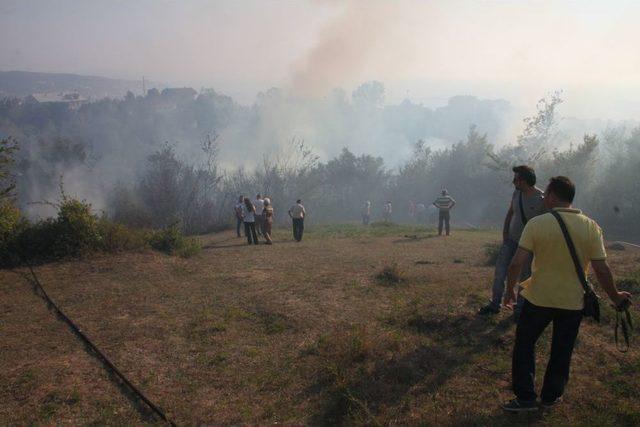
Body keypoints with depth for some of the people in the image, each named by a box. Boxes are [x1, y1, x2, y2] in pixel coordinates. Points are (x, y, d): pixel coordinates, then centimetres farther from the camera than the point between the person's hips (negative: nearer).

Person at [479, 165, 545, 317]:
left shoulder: (541, 199, -20)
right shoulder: (516, 193, -3)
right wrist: (505, 233, 6)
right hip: (511, 240, 5)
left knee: (525, 277, 6)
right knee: (499, 273, 6)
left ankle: (520, 309, 22)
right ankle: (495, 304, 19)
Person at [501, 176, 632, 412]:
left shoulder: (537, 223, -14)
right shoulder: (591, 227, -7)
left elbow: (517, 263, -17)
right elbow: (602, 270, -7)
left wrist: (510, 289, -2)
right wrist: (615, 296, 8)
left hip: (538, 298, -2)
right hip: (573, 302, 3)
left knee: (524, 345, 14)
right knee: (562, 352, 18)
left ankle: (525, 397, 17)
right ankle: (550, 397, 31)